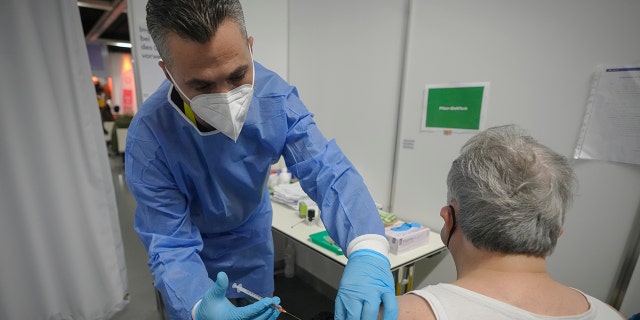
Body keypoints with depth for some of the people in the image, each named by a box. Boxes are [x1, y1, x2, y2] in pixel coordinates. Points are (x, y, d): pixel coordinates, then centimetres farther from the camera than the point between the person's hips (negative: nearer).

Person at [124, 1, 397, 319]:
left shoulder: (276, 98, -27)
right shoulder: (148, 137, -31)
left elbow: (328, 171, -34)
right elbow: (170, 245, -27)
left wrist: (367, 249, -50)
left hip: (252, 234, 3)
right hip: (192, 243, -2)